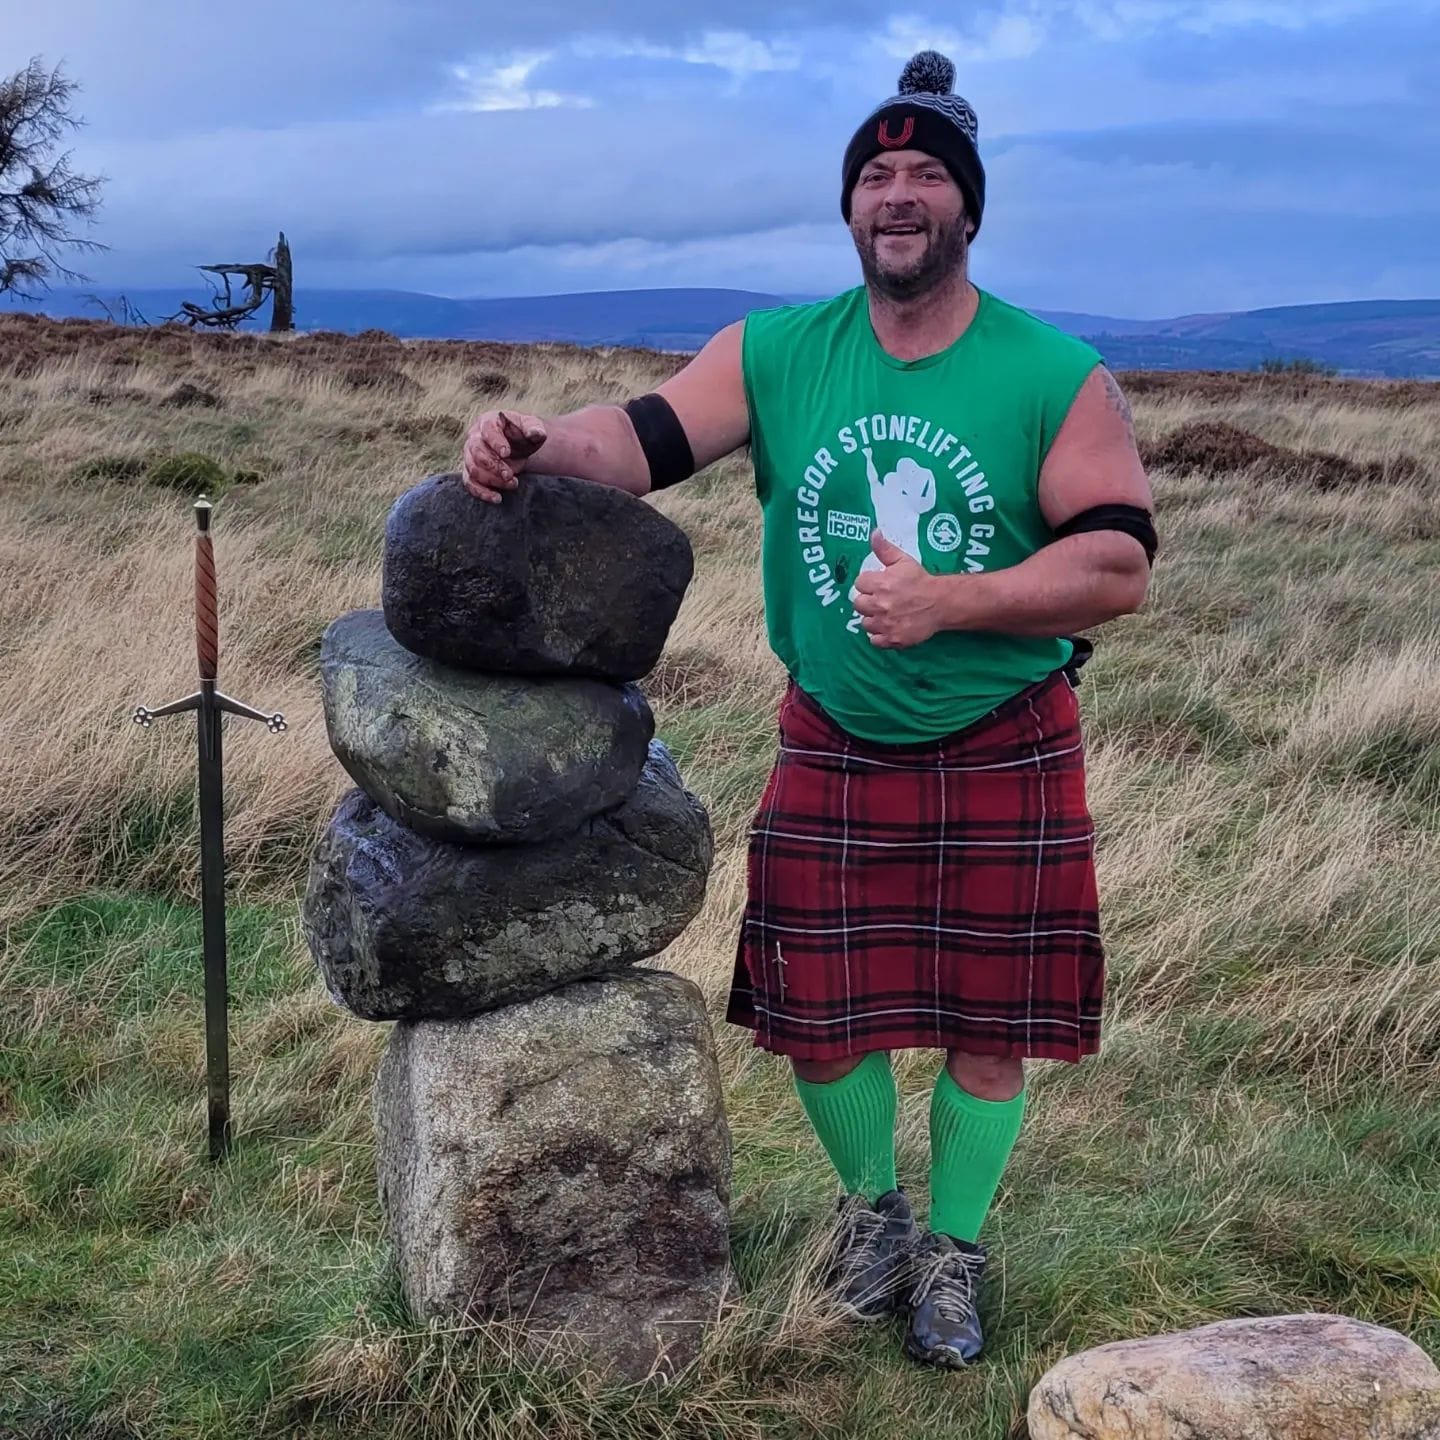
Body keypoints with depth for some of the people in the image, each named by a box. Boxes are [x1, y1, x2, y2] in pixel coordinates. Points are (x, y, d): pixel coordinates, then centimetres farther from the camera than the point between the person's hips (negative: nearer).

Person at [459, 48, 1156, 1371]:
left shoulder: (1059, 379, -11)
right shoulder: (777, 354, -4)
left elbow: (1119, 566, -15)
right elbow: (642, 439, -11)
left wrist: (948, 601, -27)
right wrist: (541, 446, -34)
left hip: (1003, 757, -1)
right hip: (833, 751, 2)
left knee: (986, 1018, 8)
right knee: (815, 1007, 9)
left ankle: (954, 1247, 33)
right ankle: (869, 1201, 39)